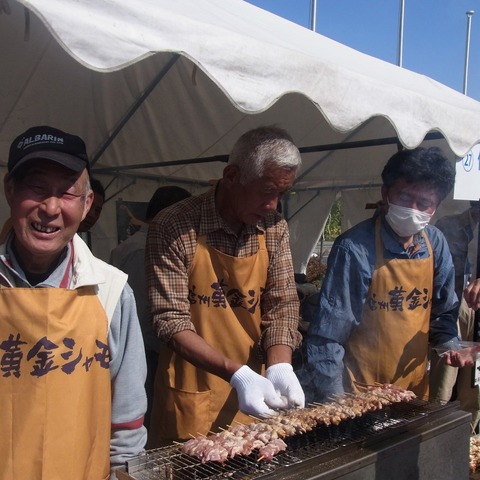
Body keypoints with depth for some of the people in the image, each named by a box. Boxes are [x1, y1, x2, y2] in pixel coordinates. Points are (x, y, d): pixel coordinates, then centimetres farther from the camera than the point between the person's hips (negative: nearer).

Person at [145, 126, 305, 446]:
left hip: (254, 395, 4)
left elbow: (282, 304, 0)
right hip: (190, 398, -4)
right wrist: (236, 373, -27)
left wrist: (280, 365, -18)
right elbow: (171, 321, -17)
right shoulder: (174, 227, -16)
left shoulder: (274, 228, -1)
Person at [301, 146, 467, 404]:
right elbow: (326, 337, -19)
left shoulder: (436, 244, -4)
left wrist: (448, 343, -7)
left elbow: (443, 311, 11)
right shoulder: (355, 248, -21)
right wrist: (336, 407, -19)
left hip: (415, 384, 6)